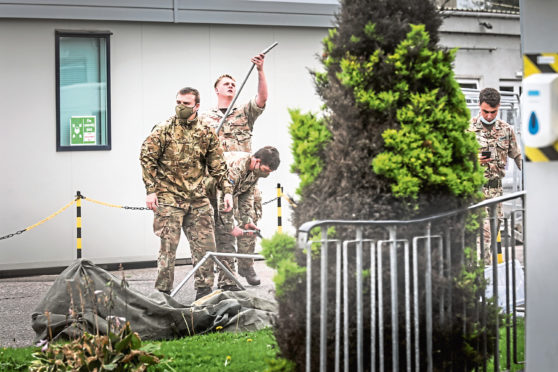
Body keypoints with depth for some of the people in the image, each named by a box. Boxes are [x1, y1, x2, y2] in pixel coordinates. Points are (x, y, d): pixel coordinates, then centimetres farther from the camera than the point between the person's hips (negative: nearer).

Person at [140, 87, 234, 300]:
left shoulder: (206, 133, 8)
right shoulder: (163, 130, -3)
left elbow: (218, 166, 13)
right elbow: (147, 159, -3)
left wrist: (227, 191, 6)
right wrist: (151, 191, -10)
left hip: (198, 198, 4)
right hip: (169, 198, -4)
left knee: (205, 244, 4)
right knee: (169, 246, -4)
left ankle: (204, 291, 15)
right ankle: (162, 293, 4)